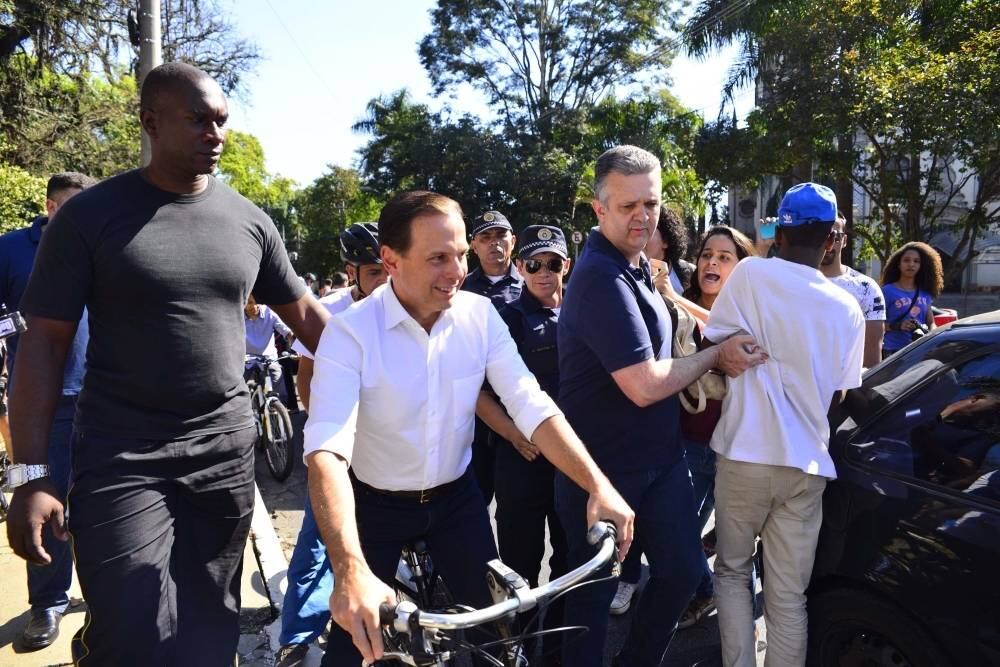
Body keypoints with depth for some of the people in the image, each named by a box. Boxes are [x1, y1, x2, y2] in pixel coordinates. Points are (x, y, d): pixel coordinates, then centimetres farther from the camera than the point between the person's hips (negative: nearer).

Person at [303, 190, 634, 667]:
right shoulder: (350, 333, -24)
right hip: (377, 504, -2)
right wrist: (350, 570, -49)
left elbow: (533, 408, -15)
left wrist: (598, 486, -28)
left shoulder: (481, 315, -13)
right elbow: (327, 449, -35)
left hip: (457, 497, 3)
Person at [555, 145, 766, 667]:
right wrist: (715, 355, -13)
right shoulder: (601, 276, -24)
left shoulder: (635, 267, 8)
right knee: (595, 590, 10)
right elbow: (645, 385, -27)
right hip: (603, 467, -9)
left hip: (659, 456, 9)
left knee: (682, 572, 16)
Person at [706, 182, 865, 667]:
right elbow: (837, 397, 11)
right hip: (807, 463, 3)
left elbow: (713, 349, -2)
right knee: (788, 595, 12)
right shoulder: (848, 309, 5)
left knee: (732, 570, 16)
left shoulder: (750, 274, -6)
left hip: (745, 453, -2)